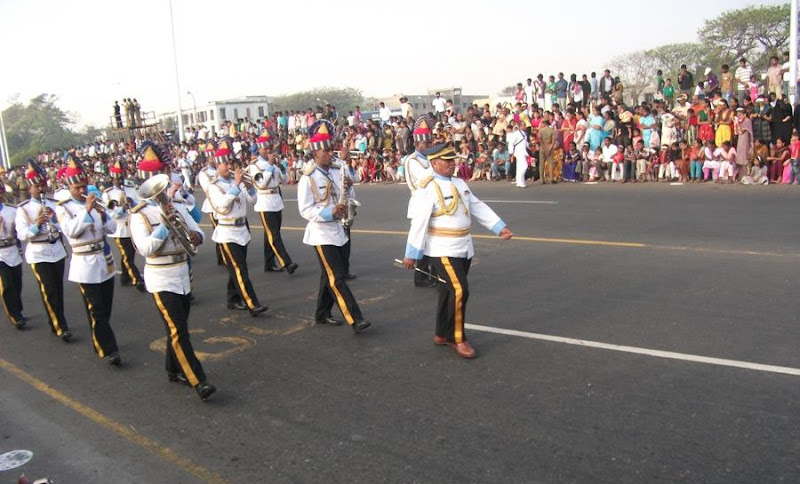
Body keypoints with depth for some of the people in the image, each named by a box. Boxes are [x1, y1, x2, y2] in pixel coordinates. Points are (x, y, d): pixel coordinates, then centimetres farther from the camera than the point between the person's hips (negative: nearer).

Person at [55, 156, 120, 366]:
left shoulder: (94, 203, 9)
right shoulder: (63, 208, -3)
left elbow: (112, 228, 4)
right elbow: (71, 231, -20)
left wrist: (102, 214, -14)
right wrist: (86, 210, -27)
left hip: (105, 260, 5)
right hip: (85, 264, -5)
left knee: (106, 308, 13)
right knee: (96, 311, -5)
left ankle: (100, 342, 30)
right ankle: (109, 350, -4)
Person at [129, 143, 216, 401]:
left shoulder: (177, 206, 6)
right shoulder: (140, 214, -9)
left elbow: (198, 232, 5)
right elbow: (145, 248, -20)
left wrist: (196, 237, -18)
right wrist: (166, 223, -23)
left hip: (182, 275, 6)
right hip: (161, 279, -6)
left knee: (178, 327, 17)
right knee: (178, 331, -9)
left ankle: (173, 370, 35)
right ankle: (198, 382, -9)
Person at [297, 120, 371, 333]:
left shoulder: (338, 171, 6)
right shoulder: (308, 178, -13)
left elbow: (349, 200, 12)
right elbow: (305, 210, -16)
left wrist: (348, 188, -9)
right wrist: (330, 213, -28)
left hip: (339, 232, 7)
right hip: (322, 234, -7)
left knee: (330, 276, 16)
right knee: (337, 278, -8)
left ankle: (322, 314, 30)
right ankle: (355, 320, -9)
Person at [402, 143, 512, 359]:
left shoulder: (460, 184, 11)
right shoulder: (429, 188, -13)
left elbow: (479, 208, 11)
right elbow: (419, 222, -15)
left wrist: (500, 227, 3)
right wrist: (411, 254, -15)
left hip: (464, 248, 7)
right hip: (443, 250, -7)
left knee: (448, 292, 14)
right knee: (459, 291, -12)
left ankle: (442, 335, 26)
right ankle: (458, 339, 3)